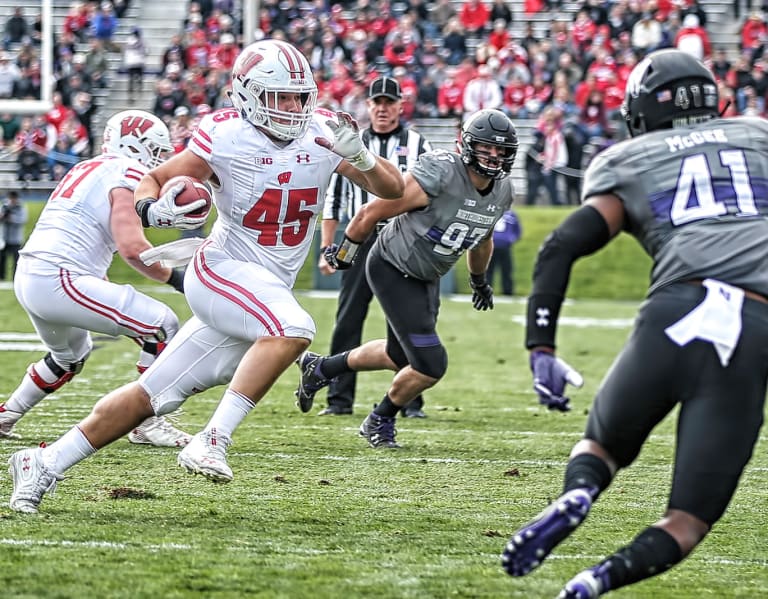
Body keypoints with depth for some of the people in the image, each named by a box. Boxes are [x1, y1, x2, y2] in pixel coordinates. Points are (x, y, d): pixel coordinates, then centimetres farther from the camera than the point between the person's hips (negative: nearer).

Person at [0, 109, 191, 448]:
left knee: (69, 357, 35)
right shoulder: (126, 173, -6)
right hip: (60, 281, -10)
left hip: (28, 279, 10)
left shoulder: (85, 170, 22)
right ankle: (145, 424, 0)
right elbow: (132, 247, -16)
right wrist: (174, 278, -4)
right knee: (163, 328, -6)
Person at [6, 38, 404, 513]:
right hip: (224, 272, -5)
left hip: (268, 291, 5)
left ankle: (44, 464, 14)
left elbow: (393, 189, 1)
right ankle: (214, 440, -31)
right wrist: (153, 209, -23)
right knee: (294, 329, -34)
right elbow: (152, 182, 0)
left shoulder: (322, 135, 0)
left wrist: (361, 158, -20)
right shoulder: (225, 137, -10)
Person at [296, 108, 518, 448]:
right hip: (392, 269, -8)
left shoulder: (502, 192, -6)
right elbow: (372, 212, -19)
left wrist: (479, 280, 32)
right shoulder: (439, 176, -30)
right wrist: (344, 252, -6)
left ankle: (320, 368, 43)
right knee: (430, 364, -13)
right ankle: (380, 422, 14)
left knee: (400, 356, 20)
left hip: (427, 277, 8)